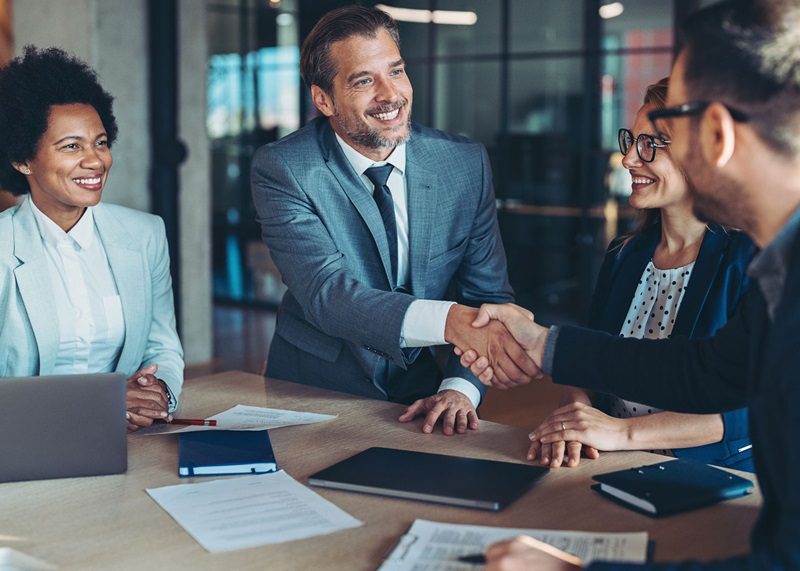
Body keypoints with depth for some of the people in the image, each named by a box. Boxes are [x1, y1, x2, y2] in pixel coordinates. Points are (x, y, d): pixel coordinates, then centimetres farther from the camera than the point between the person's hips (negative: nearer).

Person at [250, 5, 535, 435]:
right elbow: (326, 294, -25)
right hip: (312, 394, -1)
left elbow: (488, 295, 0)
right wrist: (451, 321, -41)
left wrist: (460, 387, -19)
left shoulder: (466, 163, -3)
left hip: (419, 392, 2)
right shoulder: (282, 170, -13)